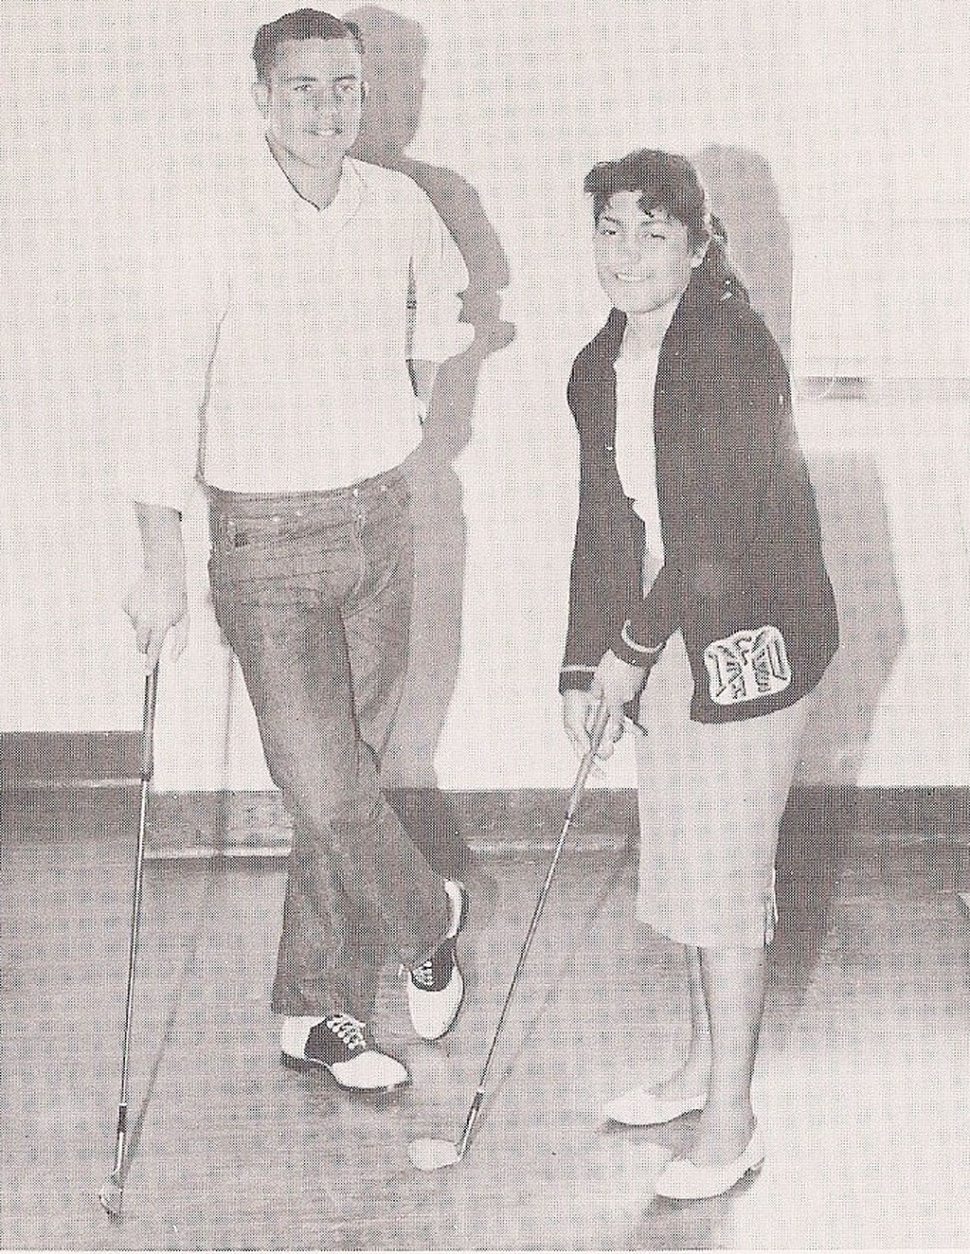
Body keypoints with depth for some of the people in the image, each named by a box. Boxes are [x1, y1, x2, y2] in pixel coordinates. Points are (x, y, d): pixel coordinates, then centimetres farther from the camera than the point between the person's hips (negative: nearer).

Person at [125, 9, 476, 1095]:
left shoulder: (397, 205, 1)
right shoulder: (220, 231, -13)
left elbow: (442, 288, 26)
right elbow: (170, 401, -14)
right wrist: (161, 568, -18)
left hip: (377, 520, 5)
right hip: (267, 539, -4)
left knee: (351, 769, 9)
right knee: (323, 790, -10)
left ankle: (316, 1013, 22)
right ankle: (427, 920, 20)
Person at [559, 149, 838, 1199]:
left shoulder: (735, 349, -16)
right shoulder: (598, 369, 8)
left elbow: (718, 524, -19)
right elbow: (603, 527, 11)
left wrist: (632, 650, -16)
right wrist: (584, 668, 6)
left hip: (742, 640, -7)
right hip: (661, 651, 7)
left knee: (723, 878, -2)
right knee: (682, 867, 16)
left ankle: (730, 1122, 10)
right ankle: (701, 1069, 33)